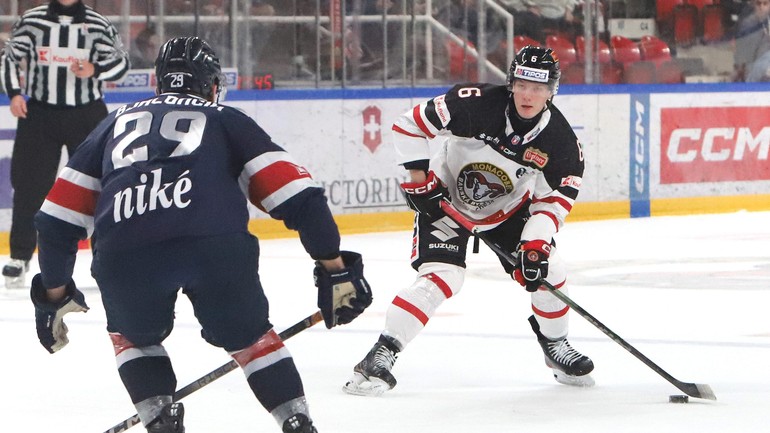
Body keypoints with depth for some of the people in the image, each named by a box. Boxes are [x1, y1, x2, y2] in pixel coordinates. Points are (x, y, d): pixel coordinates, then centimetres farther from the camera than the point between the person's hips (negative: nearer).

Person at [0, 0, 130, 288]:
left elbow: (121, 63, 0)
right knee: (29, 185, -2)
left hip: (87, 115, 0)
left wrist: (94, 70, -19)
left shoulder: (98, 25, -1)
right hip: (39, 113, 0)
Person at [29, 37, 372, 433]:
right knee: (250, 338, 23)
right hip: (216, 243, -1)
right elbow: (297, 196, 17)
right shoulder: (227, 120, 29)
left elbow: (58, 218, 31)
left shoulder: (115, 124, 35)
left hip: (122, 252, 1)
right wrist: (336, 269, 19)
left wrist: (55, 294, 40)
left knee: (133, 336, 31)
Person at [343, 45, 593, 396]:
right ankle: (381, 355, -20)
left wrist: (536, 244, -24)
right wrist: (419, 180, -22)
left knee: (547, 269, -4)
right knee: (440, 277, -22)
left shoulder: (559, 138, -17)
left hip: (507, 208, 4)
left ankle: (555, 346, 23)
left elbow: (553, 200, -11)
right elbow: (408, 125, -21)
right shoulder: (476, 104, -28)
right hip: (446, 199, -4)